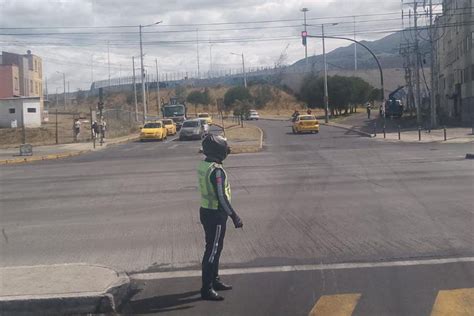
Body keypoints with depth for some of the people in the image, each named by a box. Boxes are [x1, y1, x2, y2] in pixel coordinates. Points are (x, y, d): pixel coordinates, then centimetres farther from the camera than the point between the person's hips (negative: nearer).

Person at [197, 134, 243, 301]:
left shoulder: (203, 165, 6)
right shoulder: (216, 171, -24)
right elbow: (221, 197, -26)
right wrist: (234, 216, -20)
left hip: (206, 211, 9)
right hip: (215, 215, -9)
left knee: (215, 248, 21)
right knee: (212, 251, -2)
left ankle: (214, 280, 33)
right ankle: (207, 289, 5)